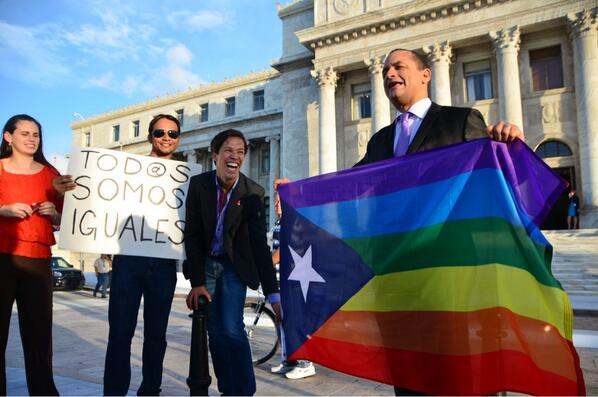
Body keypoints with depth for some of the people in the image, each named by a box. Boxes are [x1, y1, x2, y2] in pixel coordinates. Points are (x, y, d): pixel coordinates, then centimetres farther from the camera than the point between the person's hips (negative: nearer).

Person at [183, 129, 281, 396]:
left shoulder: (253, 193, -16)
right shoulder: (198, 184, -12)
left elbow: (260, 244, -18)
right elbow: (191, 235, -10)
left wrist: (273, 294, -23)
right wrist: (196, 282, -13)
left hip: (234, 265, -2)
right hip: (205, 263, 2)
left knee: (232, 330, -13)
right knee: (215, 332, 3)